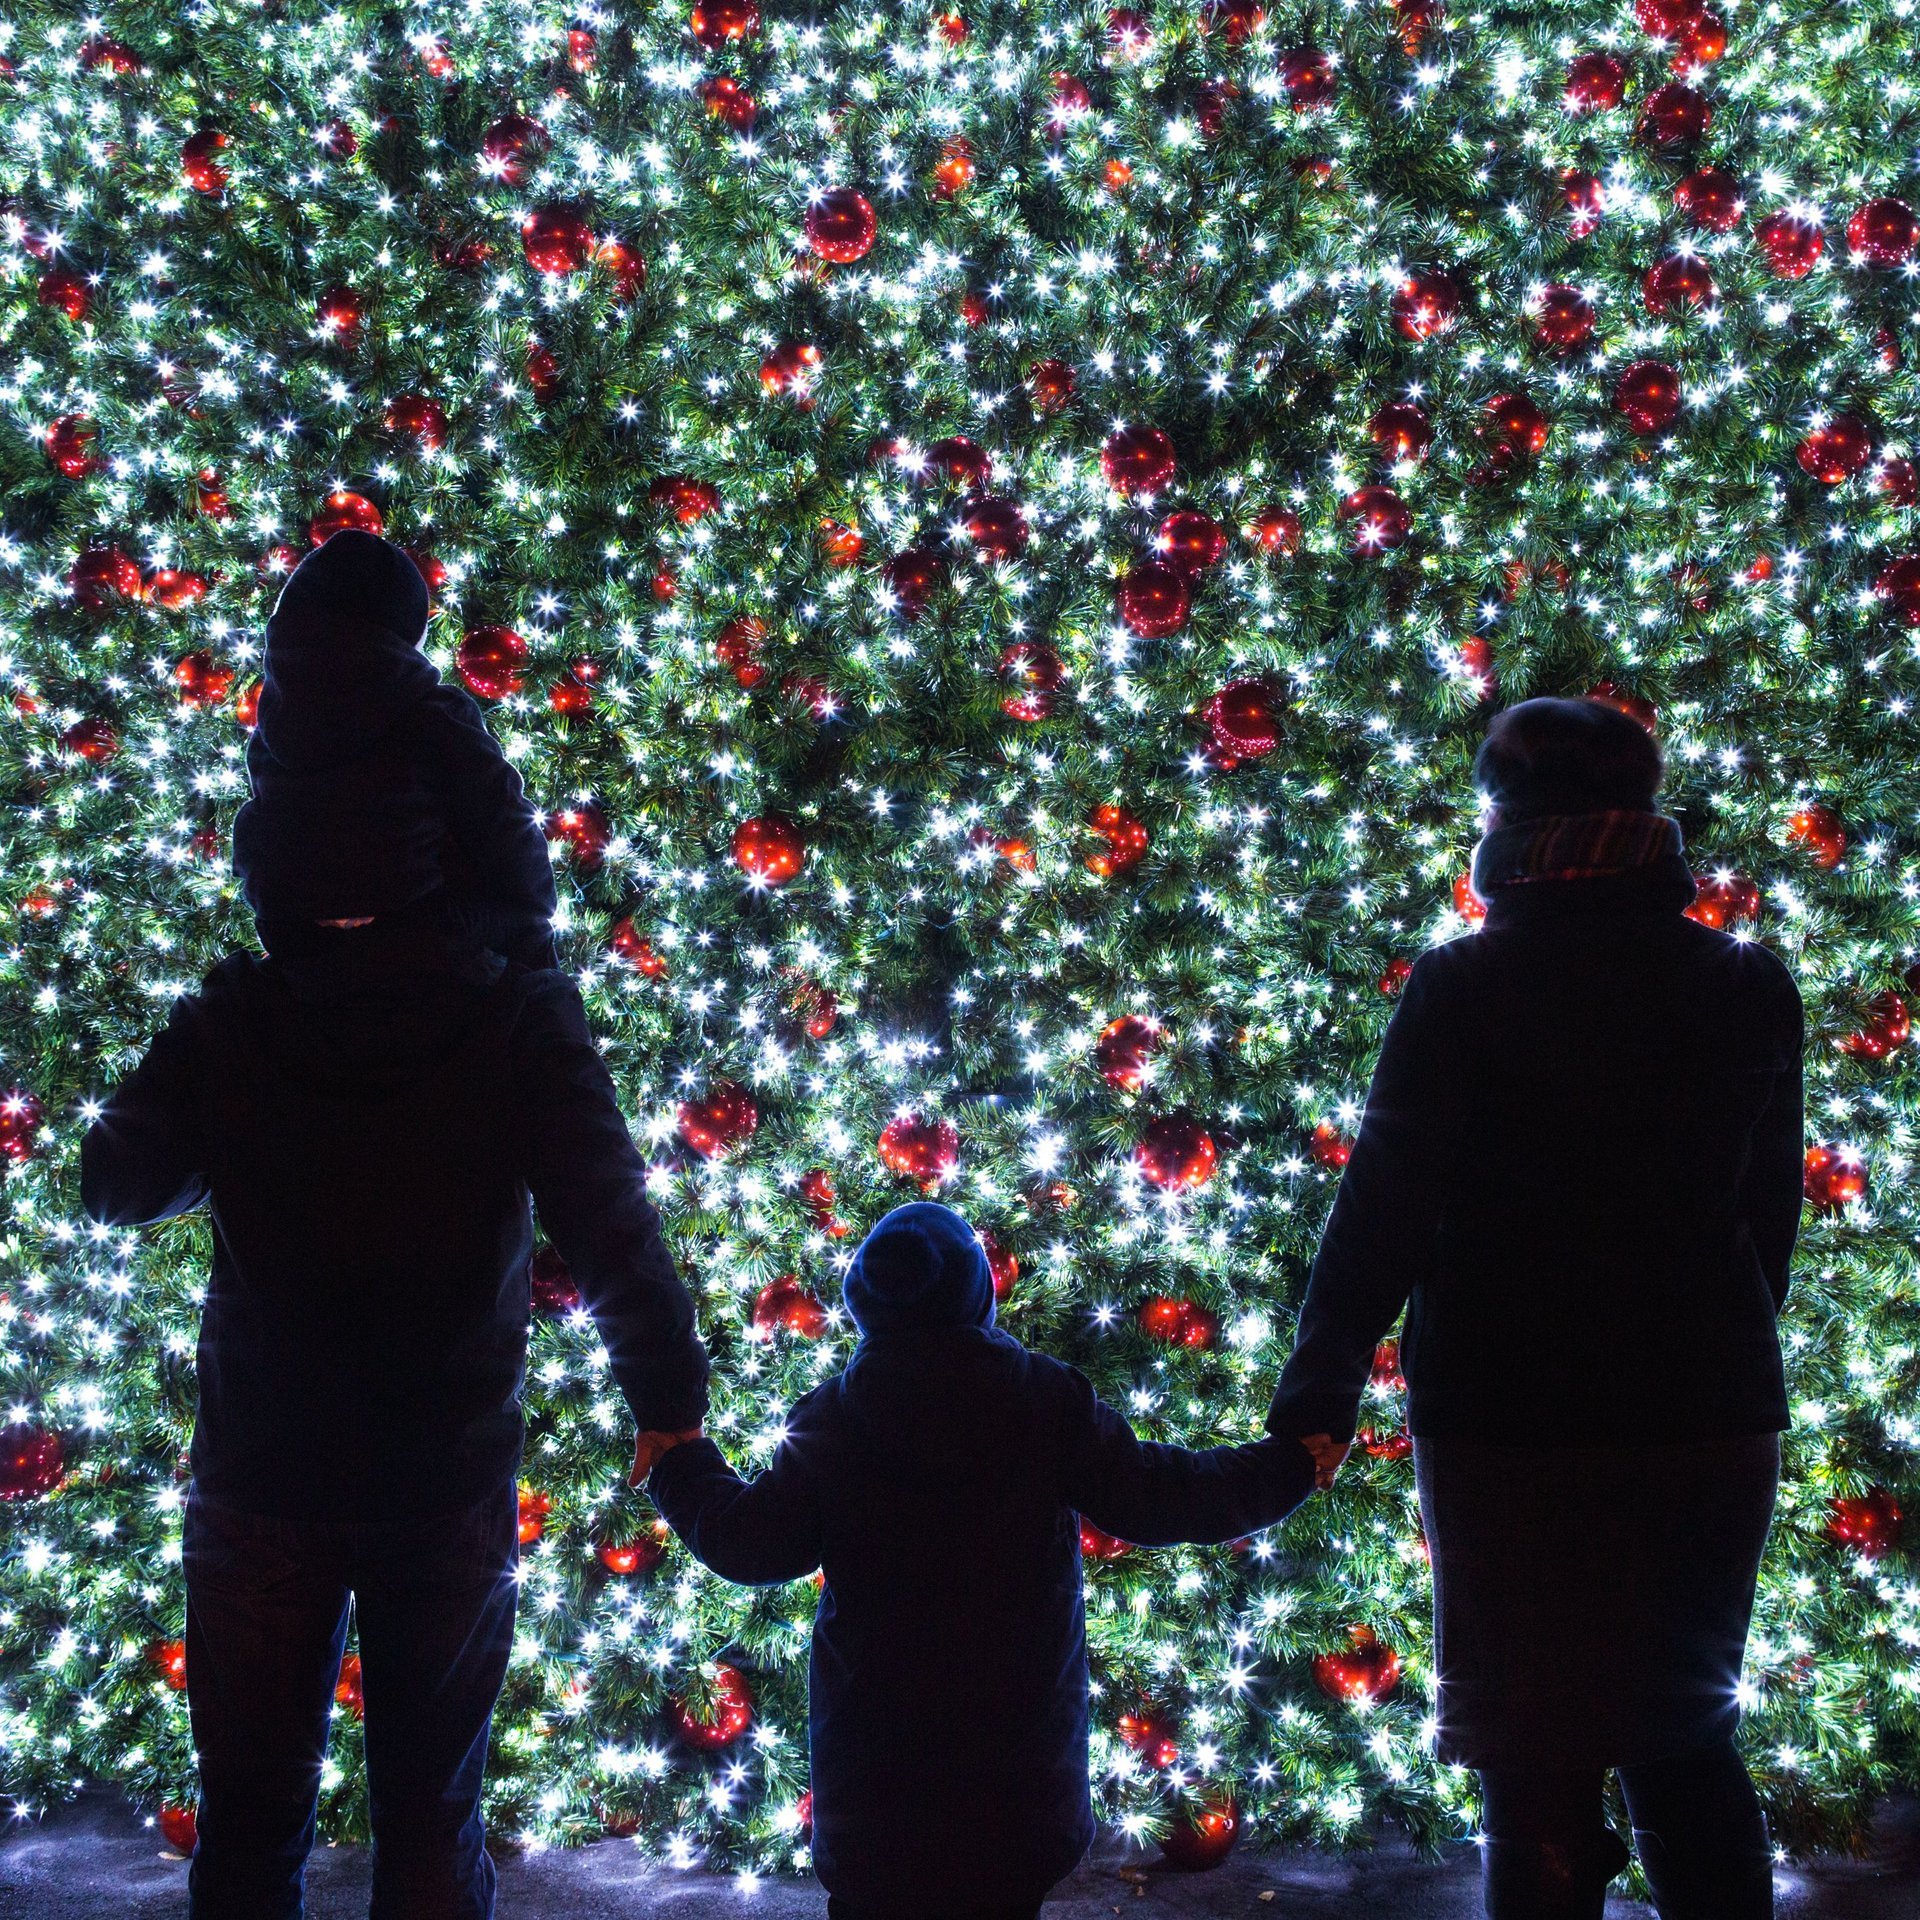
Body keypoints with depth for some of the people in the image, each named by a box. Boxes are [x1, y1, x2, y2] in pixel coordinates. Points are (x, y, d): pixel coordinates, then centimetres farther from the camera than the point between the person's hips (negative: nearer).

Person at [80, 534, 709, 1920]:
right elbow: (615, 1240, -21)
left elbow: (115, 1185, 2)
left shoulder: (231, 1029, -14)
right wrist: (673, 1411, -10)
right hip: (452, 1489, 0)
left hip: (262, 1488, 1)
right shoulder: (520, 1026, -18)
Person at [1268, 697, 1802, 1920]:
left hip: (1513, 1424, -4)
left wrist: (1317, 1394, -8)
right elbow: (1772, 1212, 10)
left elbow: (1384, 1209, -13)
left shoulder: (1462, 993, -11)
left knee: (1540, 1773, 6)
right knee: (1689, 1749, 20)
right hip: (1709, 1420, 4)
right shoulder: (1750, 992, 2)